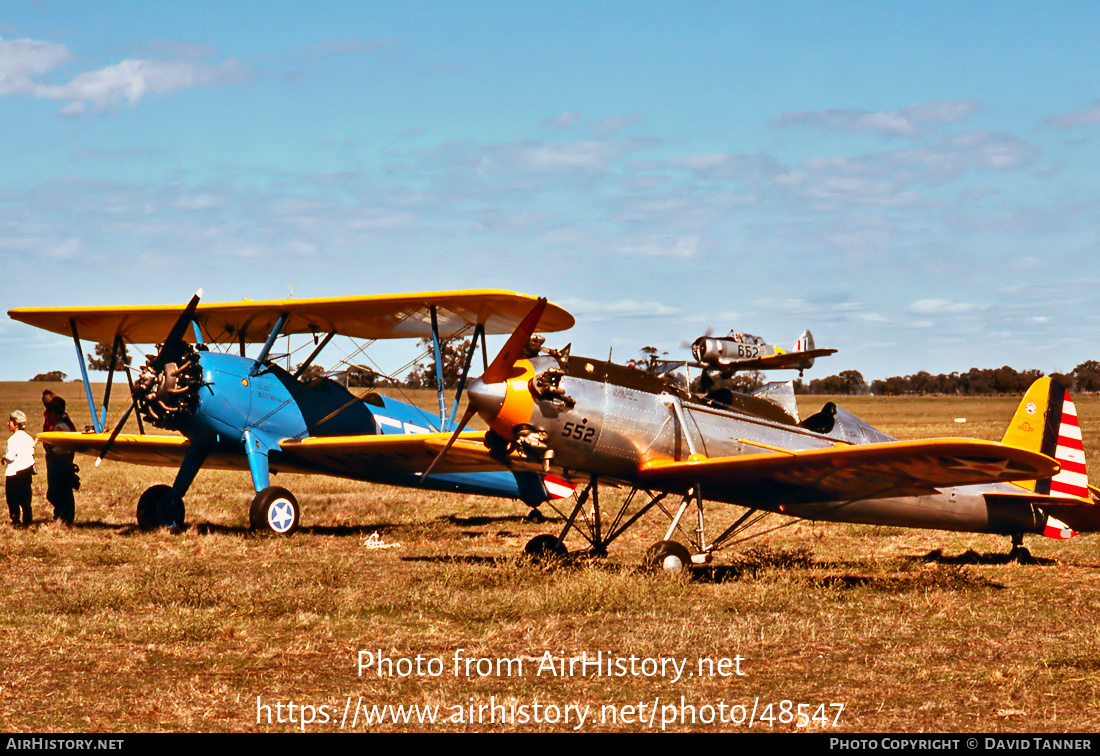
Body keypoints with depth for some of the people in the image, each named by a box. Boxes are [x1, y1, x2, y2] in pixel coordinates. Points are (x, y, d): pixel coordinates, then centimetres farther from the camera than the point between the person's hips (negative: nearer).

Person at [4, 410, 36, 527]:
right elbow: (32, 453, 9)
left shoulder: (14, 439, -17)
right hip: (27, 470, 7)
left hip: (14, 472, -7)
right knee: (25, 498, 12)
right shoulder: (28, 438, 6)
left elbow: (11, 456, -20)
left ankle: (16, 521, 2)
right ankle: (27, 521, 13)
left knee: (13, 499, 2)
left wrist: (5, 457, -1)